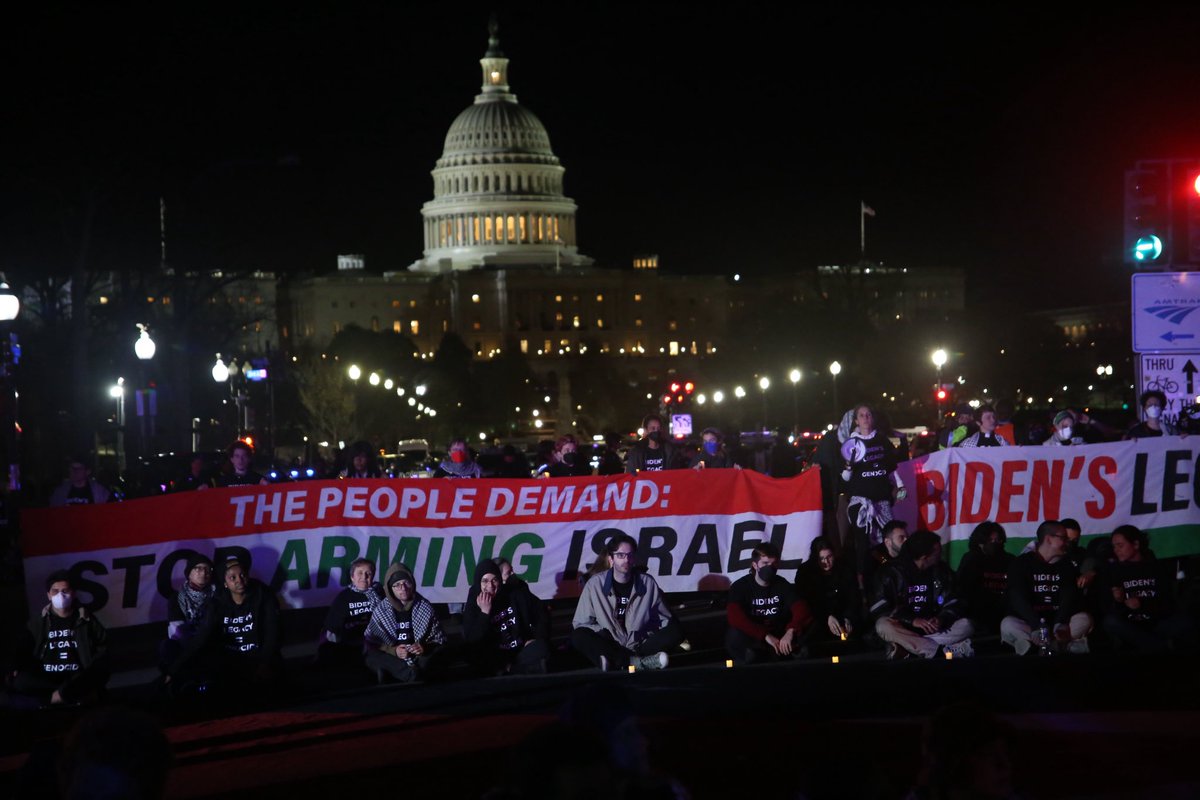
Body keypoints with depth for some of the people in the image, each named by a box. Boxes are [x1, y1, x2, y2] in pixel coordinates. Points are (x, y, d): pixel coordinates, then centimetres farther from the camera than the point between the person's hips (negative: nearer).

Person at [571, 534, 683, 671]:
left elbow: (665, 620, 12)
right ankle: (639, 662, -37)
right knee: (578, 636, -29)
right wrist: (603, 633, -14)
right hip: (610, 646, -1)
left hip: (640, 644, 1)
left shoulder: (648, 583, 3)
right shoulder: (595, 585, -1)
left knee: (675, 631, -22)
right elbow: (580, 623, 1)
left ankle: (614, 661, -32)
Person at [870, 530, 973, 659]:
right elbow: (879, 608, -16)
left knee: (965, 625, -22)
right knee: (884, 626, -34)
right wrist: (912, 621, -27)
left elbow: (952, 605, -1)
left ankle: (906, 646, -32)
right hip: (904, 627, -3)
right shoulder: (893, 572, -9)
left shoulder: (941, 571, 1)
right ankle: (944, 650, -39)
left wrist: (941, 619, -25)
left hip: (933, 628, 3)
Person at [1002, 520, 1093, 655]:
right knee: (1008, 624, -33)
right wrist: (1037, 627, -31)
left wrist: (1061, 624, -26)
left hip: (1057, 622, 3)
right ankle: (1067, 646, -35)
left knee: (1084, 619, -24)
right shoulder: (1022, 563, 1)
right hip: (1028, 622, -3)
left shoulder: (1066, 565, 12)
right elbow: (1018, 599, -13)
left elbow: (1069, 597, -5)